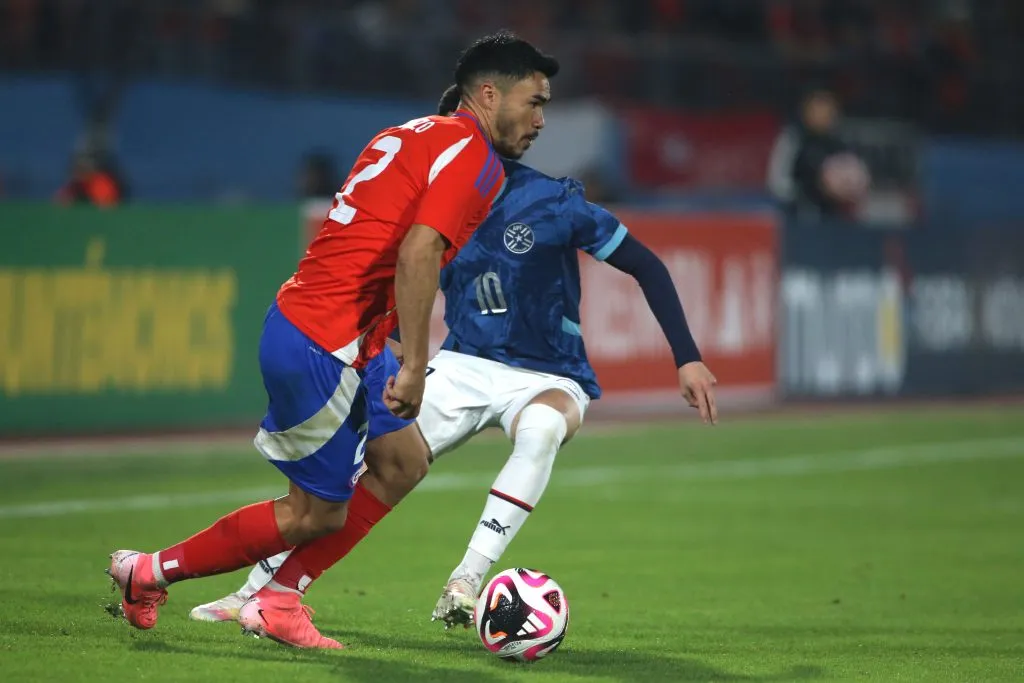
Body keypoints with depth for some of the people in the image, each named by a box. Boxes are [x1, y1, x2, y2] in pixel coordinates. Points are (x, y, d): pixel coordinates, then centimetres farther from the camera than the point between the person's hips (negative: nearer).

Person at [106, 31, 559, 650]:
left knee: (404, 461, 15)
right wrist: (414, 366, -23)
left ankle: (279, 603, 16)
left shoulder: (414, 135, 17)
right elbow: (417, 254, -26)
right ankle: (149, 573, 14)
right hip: (321, 348, -10)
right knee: (318, 514, 1)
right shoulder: (474, 158, -12)